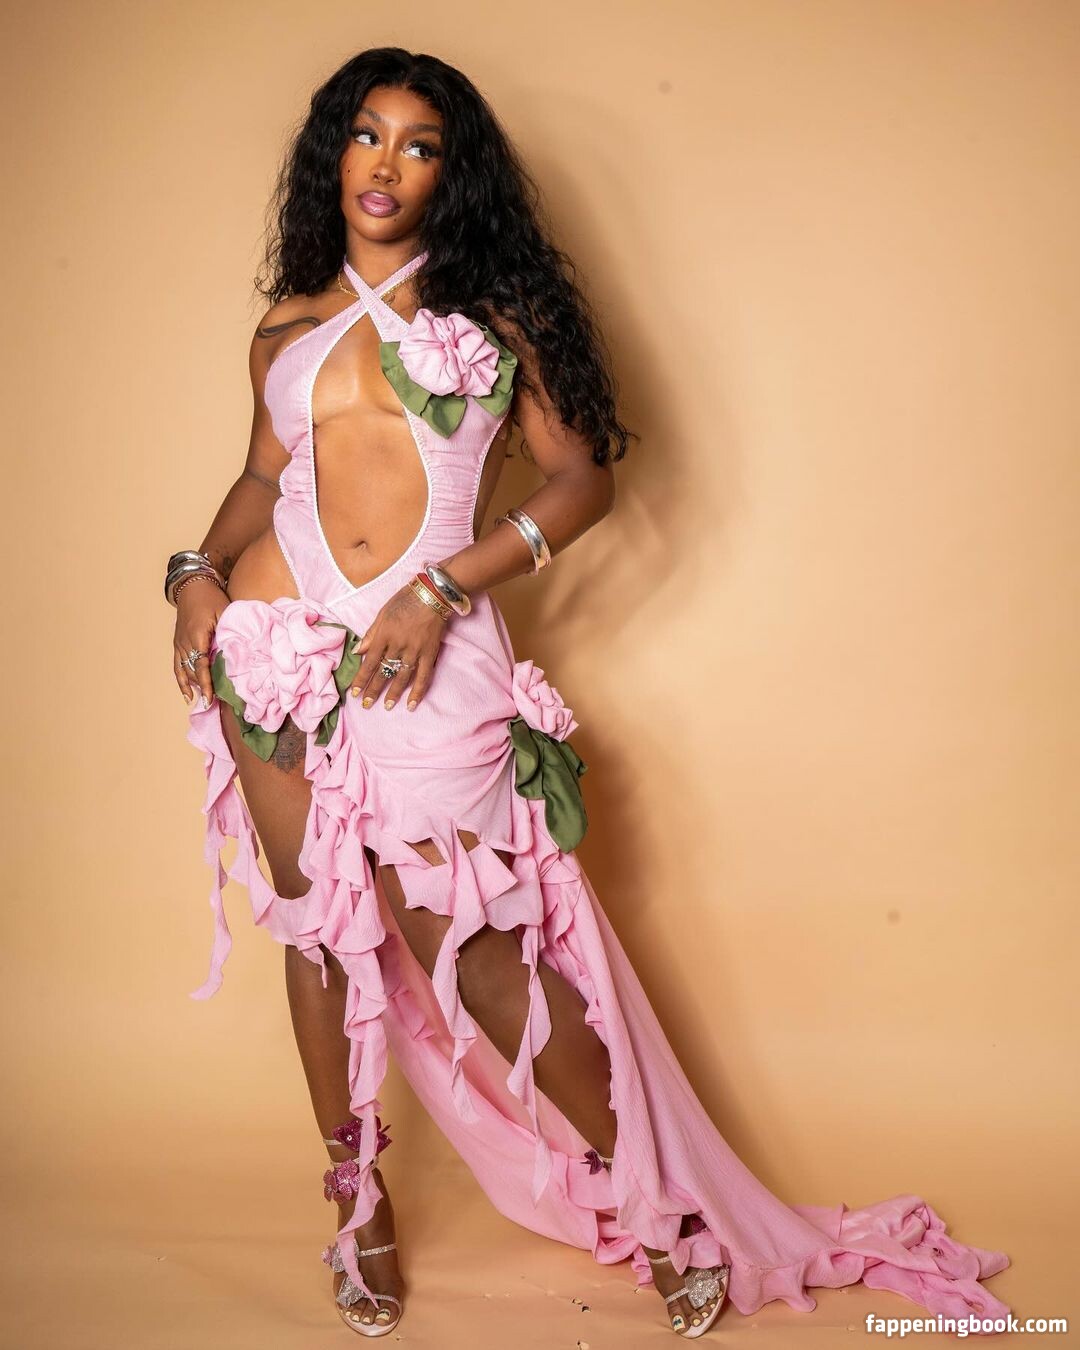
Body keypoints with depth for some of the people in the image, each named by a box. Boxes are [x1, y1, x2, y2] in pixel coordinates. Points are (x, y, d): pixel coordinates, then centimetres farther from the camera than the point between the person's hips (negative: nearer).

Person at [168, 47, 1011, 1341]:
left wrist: (444, 586, -9)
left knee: (461, 939, -5)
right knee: (318, 924, 8)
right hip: (276, 643, 3)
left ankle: (657, 1197, 12)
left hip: (428, 654, -3)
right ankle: (356, 1196, 27)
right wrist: (201, 569, 2)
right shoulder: (288, 327, 15)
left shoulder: (489, 311, 7)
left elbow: (583, 479, 1)